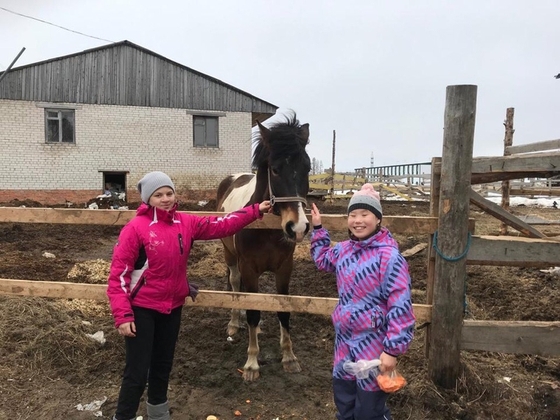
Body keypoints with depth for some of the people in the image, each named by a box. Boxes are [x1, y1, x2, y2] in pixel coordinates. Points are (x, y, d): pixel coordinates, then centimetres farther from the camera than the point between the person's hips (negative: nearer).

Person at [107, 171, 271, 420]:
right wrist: (123, 315, -20)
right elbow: (118, 274, -16)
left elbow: (220, 225, 3)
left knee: (163, 364, 22)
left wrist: (255, 211, -2)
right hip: (142, 308, -5)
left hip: (173, 306, 6)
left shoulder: (185, 223, -1)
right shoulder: (136, 228, -17)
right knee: (137, 371, 0)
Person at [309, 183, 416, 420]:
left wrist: (392, 349, -22)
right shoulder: (344, 250, 2)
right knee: (343, 401, 23)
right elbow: (322, 260, 26)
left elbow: (400, 306, -21)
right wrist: (317, 228, 20)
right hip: (344, 339, 7)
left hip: (373, 344, -7)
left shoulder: (388, 256, -21)